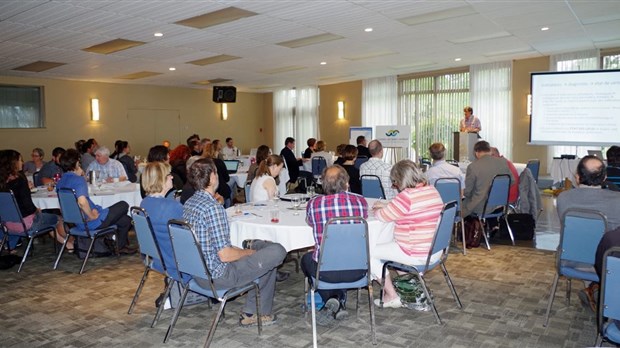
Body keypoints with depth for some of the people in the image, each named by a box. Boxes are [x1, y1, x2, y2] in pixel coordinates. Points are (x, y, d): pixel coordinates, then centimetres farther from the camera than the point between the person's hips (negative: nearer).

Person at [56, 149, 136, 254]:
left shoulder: (60, 182, 6)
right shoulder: (78, 180, -22)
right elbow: (82, 201, -38)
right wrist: (92, 216, -23)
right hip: (92, 222, -9)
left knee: (125, 219, 21)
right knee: (124, 205, 12)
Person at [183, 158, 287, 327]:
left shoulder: (188, 203, 3)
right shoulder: (213, 208, -25)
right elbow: (225, 255, -26)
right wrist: (249, 252, -6)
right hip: (217, 276, -9)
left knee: (260, 245, 22)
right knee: (277, 252, -3)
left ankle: (251, 312, 23)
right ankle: (263, 313, 16)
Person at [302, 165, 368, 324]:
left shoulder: (314, 203, -8)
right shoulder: (361, 201, -4)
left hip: (327, 270, -2)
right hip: (357, 271, 3)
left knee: (306, 258, 30)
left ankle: (330, 300, 16)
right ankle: (340, 302, 27)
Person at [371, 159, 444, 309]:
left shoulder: (407, 196, -23)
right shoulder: (432, 190, 5)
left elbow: (383, 216, -13)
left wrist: (377, 210, 9)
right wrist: (386, 206, 19)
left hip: (418, 255, -9)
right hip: (435, 250, 9)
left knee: (369, 252, 3)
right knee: (393, 243, 33)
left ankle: (392, 296, 11)